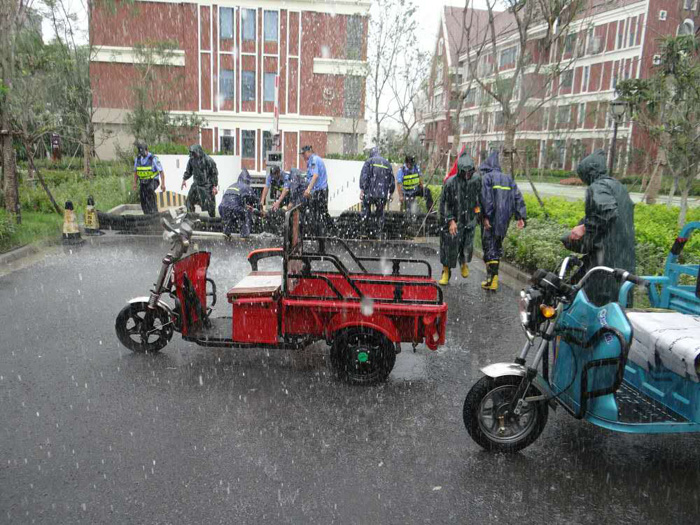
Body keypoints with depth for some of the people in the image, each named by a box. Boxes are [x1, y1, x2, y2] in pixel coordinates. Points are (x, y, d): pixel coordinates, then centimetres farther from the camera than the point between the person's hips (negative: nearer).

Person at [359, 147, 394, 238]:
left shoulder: (369, 161, 3)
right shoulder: (387, 163, 16)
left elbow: (364, 176, -9)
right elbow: (392, 180, 19)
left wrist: (362, 190, -9)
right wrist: (390, 193, 27)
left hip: (370, 192, -4)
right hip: (383, 194, 4)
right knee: (380, 213, 12)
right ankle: (378, 234, 12)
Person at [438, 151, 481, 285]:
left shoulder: (476, 179, -6)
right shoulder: (450, 182, -16)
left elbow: (481, 198, 10)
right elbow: (444, 203, -10)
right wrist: (450, 221, -15)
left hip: (469, 219, 3)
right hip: (453, 220, -2)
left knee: (467, 245, 5)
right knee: (449, 246, 0)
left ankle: (464, 264, 37)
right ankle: (446, 272, 19)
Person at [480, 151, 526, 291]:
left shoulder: (486, 177, -3)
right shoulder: (508, 178, 16)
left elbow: (486, 198, -16)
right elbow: (518, 197, 9)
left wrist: (485, 216, -19)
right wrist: (520, 216, 6)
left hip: (491, 220, -6)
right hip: (504, 220, 6)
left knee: (489, 247, -3)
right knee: (498, 246, 18)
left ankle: (492, 279, -9)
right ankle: (493, 273, 25)